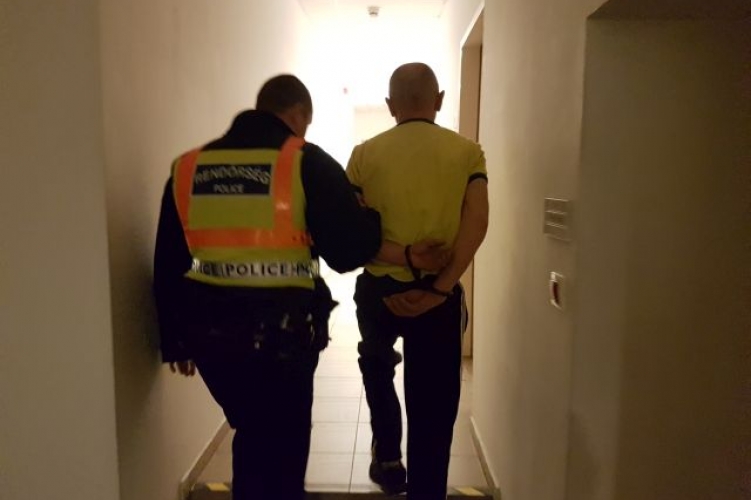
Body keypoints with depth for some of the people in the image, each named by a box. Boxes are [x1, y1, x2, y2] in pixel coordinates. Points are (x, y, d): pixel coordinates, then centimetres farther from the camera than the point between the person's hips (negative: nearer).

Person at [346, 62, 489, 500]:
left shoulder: (365, 154, 1)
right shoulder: (467, 152, 0)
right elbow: (477, 222, -12)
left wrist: (386, 287, -4)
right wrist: (440, 288, -14)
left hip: (379, 288, 1)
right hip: (440, 296, -1)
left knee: (377, 365, 31)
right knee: (433, 407, 11)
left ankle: (388, 459, 33)